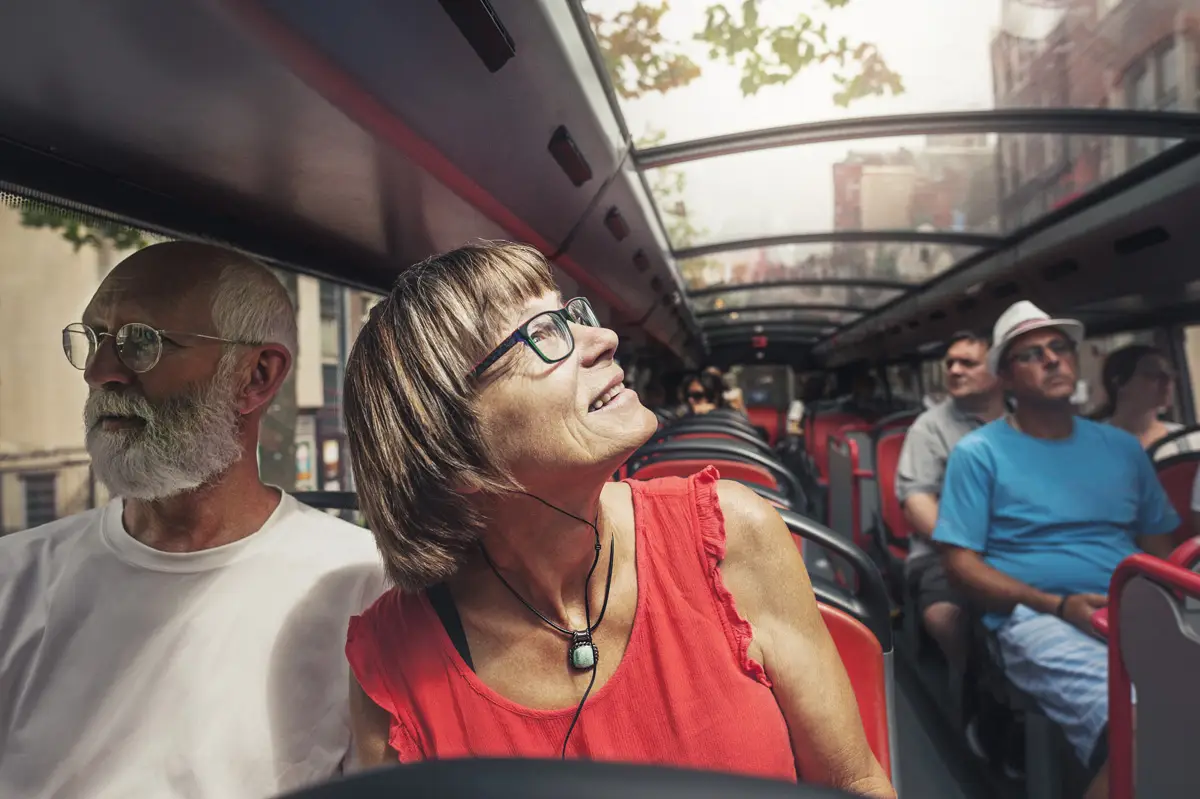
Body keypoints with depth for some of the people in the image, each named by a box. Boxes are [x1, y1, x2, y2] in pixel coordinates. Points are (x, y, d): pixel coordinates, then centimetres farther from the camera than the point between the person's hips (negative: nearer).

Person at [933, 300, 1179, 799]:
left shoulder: (1122, 448, 19)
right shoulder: (979, 453, 3)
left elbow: (1159, 548, 21)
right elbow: (960, 562, -2)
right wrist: (1058, 604, -14)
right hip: (1037, 618, -5)